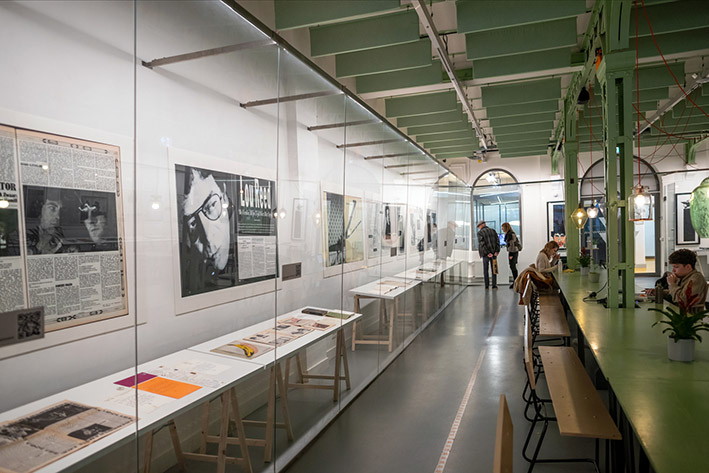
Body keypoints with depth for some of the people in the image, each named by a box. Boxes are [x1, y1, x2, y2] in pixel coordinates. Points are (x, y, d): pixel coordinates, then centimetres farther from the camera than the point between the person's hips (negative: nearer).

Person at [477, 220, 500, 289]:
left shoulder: (480, 233, -5)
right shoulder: (493, 231, 8)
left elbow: (482, 244, -16)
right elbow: (497, 241, -2)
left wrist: (488, 253, -16)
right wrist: (496, 251, -8)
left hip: (486, 254, -3)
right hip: (494, 253, 3)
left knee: (485, 270, 8)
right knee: (494, 269, 8)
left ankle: (487, 285, 8)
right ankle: (494, 285, 2)